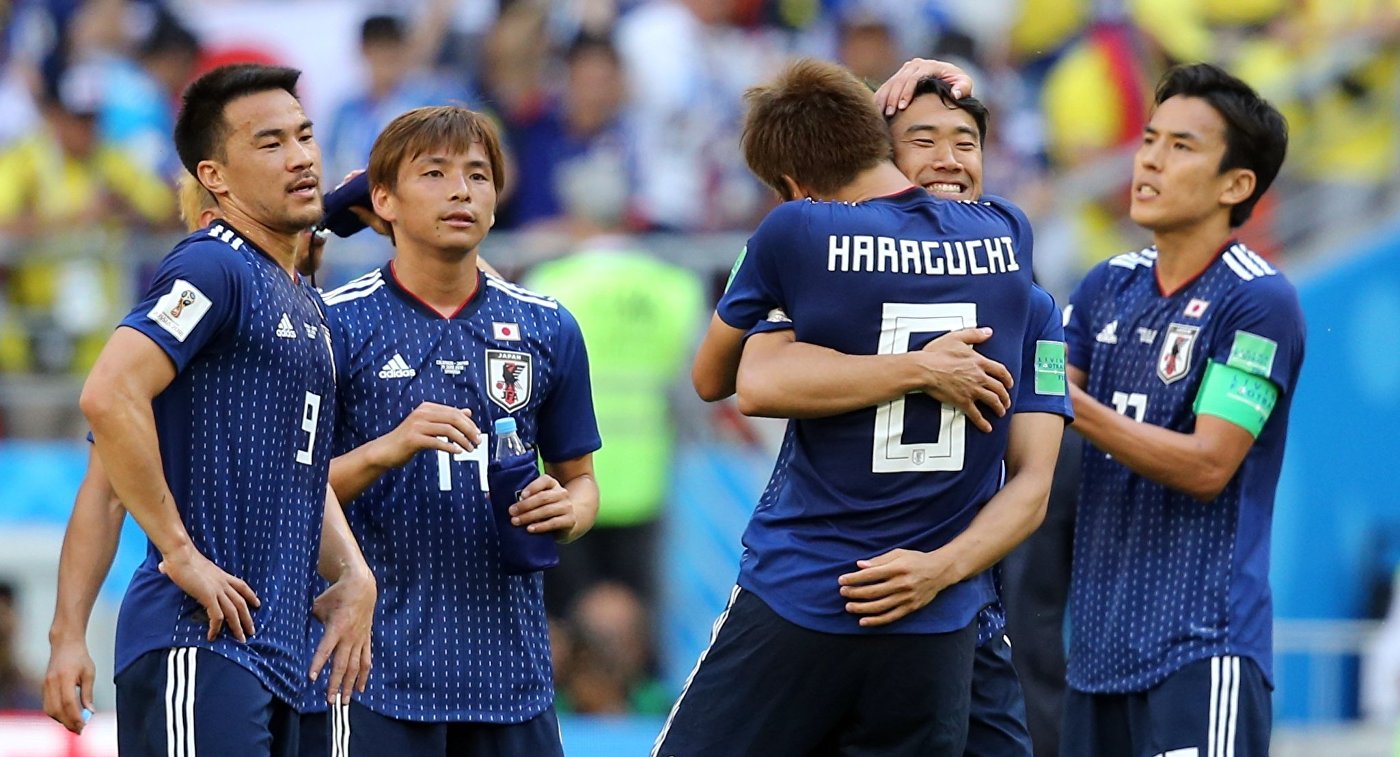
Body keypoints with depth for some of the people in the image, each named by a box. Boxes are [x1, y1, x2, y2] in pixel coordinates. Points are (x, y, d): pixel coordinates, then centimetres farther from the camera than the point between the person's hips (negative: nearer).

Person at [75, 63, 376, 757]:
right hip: (201, 644, -10)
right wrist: (181, 555, -19)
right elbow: (109, 396, -23)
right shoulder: (214, 269, -9)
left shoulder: (302, 303, 21)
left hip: (277, 650, 10)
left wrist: (353, 576, 12)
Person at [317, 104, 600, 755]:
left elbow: (578, 477, 19)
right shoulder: (337, 323, -2)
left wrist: (569, 513, -4)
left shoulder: (547, 329, 10)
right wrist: (388, 450, -21)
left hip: (510, 662, 4)